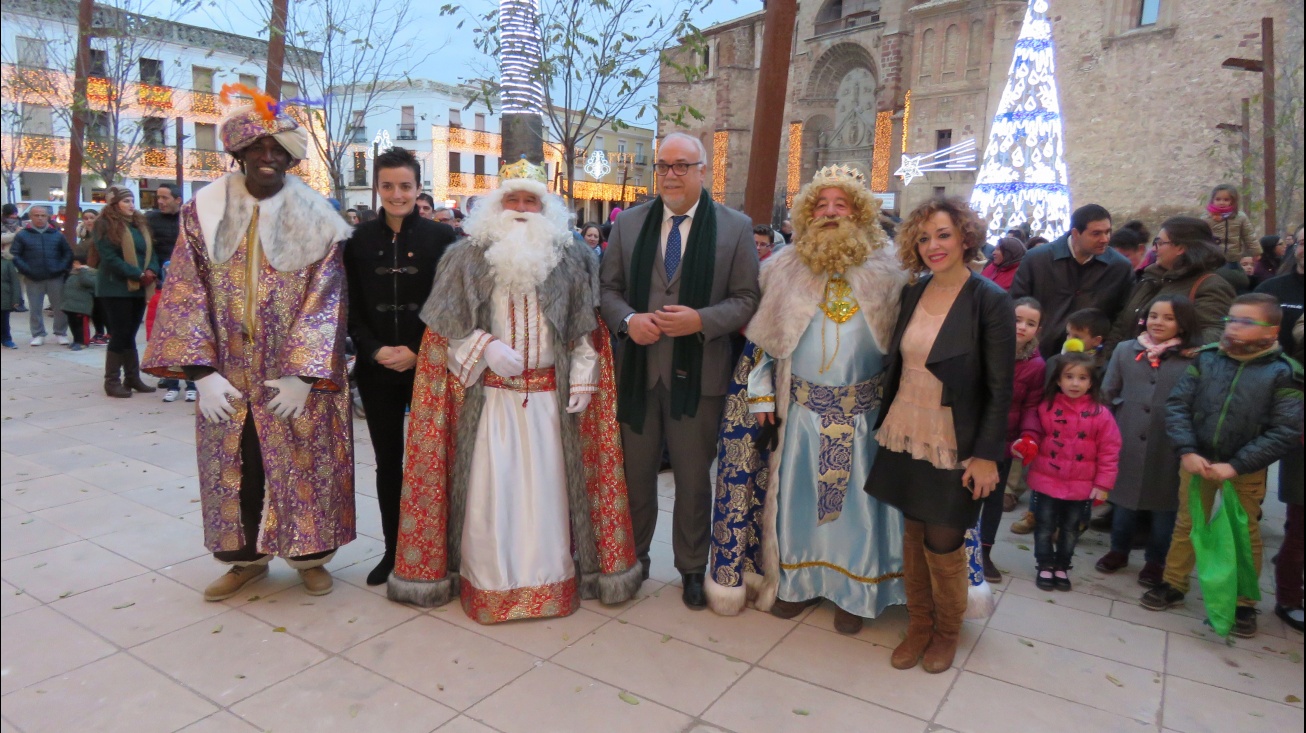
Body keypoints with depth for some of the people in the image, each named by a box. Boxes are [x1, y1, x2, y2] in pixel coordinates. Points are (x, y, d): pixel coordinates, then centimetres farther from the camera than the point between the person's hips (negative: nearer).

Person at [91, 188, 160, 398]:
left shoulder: (140, 223, 15)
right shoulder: (105, 225, -6)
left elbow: (150, 250, 12)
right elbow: (109, 257, -14)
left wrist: (152, 271, -8)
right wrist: (139, 274, -17)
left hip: (138, 288, 6)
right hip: (115, 288, -6)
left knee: (130, 333, 11)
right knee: (120, 334, -5)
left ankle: (132, 378, 16)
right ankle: (112, 381, 4)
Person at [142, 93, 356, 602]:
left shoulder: (316, 220, -3)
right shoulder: (205, 213, 2)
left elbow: (324, 303, -8)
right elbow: (186, 295, -2)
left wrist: (301, 374, -16)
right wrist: (203, 372, -10)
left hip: (296, 376, -2)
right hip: (228, 378, 2)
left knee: (301, 466, 6)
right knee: (235, 468, 11)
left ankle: (309, 556, 25)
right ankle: (247, 557, 29)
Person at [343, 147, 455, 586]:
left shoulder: (441, 237, -1)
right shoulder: (359, 240, 7)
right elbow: (353, 308, 6)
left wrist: (418, 351, -12)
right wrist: (376, 350, -8)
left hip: (427, 365, -2)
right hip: (376, 369, 3)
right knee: (388, 460, 10)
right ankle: (392, 548, 22)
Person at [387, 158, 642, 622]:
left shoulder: (569, 257, 5)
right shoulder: (468, 256, 2)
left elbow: (587, 327, 6)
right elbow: (444, 324, 1)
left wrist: (582, 379, 0)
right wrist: (486, 347, -13)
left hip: (550, 396, 1)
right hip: (488, 395, -1)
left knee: (546, 484, 5)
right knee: (489, 485, 2)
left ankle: (550, 577, 20)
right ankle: (487, 580, 17)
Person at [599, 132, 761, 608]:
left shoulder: (735, 227, -1)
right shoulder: (629, 223, 7)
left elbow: (746, 299, -3)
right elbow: (610, 288, 8)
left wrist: (701, 320, -19)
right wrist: (627, 320, -12)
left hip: (698, 372, -2)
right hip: (637, 369, 2)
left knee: (693, 477, 11)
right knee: (636, 472, 13)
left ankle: (692, 568, 30)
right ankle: (633, 557, 34)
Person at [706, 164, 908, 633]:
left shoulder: (885, 269, 0)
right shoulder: (784, 267, 3)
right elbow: (761, 335, 5)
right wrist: (761, 396, 1)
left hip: (864, 410, -1)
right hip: (800, 407, 1)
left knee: (856, 497, 7)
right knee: (798, 491, 9)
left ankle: (855, 590, 24)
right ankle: (796, 579, 28)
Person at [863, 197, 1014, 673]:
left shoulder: (990, 301, -11)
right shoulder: (914, 292, 4)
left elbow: (1000, 387, -10)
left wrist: (987, 455, -13)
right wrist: (884, 423, 9)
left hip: (954, 446, -4)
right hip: (905, 435, 5)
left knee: (943, 543, 4)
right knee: (914, 535, 13)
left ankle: (947, 632, 30)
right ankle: (919, 624, 32)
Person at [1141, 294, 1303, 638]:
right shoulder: (1206, 358, -3)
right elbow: (1177, 405, -4)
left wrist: (1235, 466, -19)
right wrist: (1187, 452, -15)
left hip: (1245, 470, -2)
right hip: (1196, 461, 2)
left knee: (1245, 533, 13)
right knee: (1186, 525, 14)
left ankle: (1244, 603, 28)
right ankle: (1173, 585, 30)